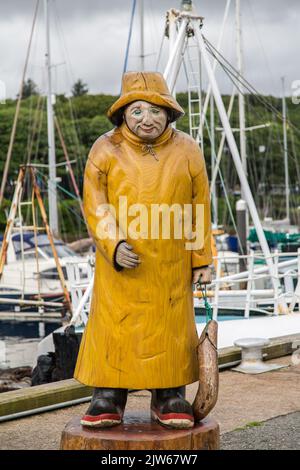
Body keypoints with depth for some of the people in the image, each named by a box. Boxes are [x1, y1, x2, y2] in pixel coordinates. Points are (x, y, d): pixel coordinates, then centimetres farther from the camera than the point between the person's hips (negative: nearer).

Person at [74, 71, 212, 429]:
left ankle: (169, 397, 18)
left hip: (171, 264, 1)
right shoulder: (106, 150, -2)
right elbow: (94, 204, -4)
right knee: (113, 323, 2)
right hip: (119, 261, -1)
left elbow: (200, 207, 7)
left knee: (171, 325, 7)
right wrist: (114, 245, -18)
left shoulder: (186, 151, 3)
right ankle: (108, 399, 13)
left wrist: (201, 259, 6)